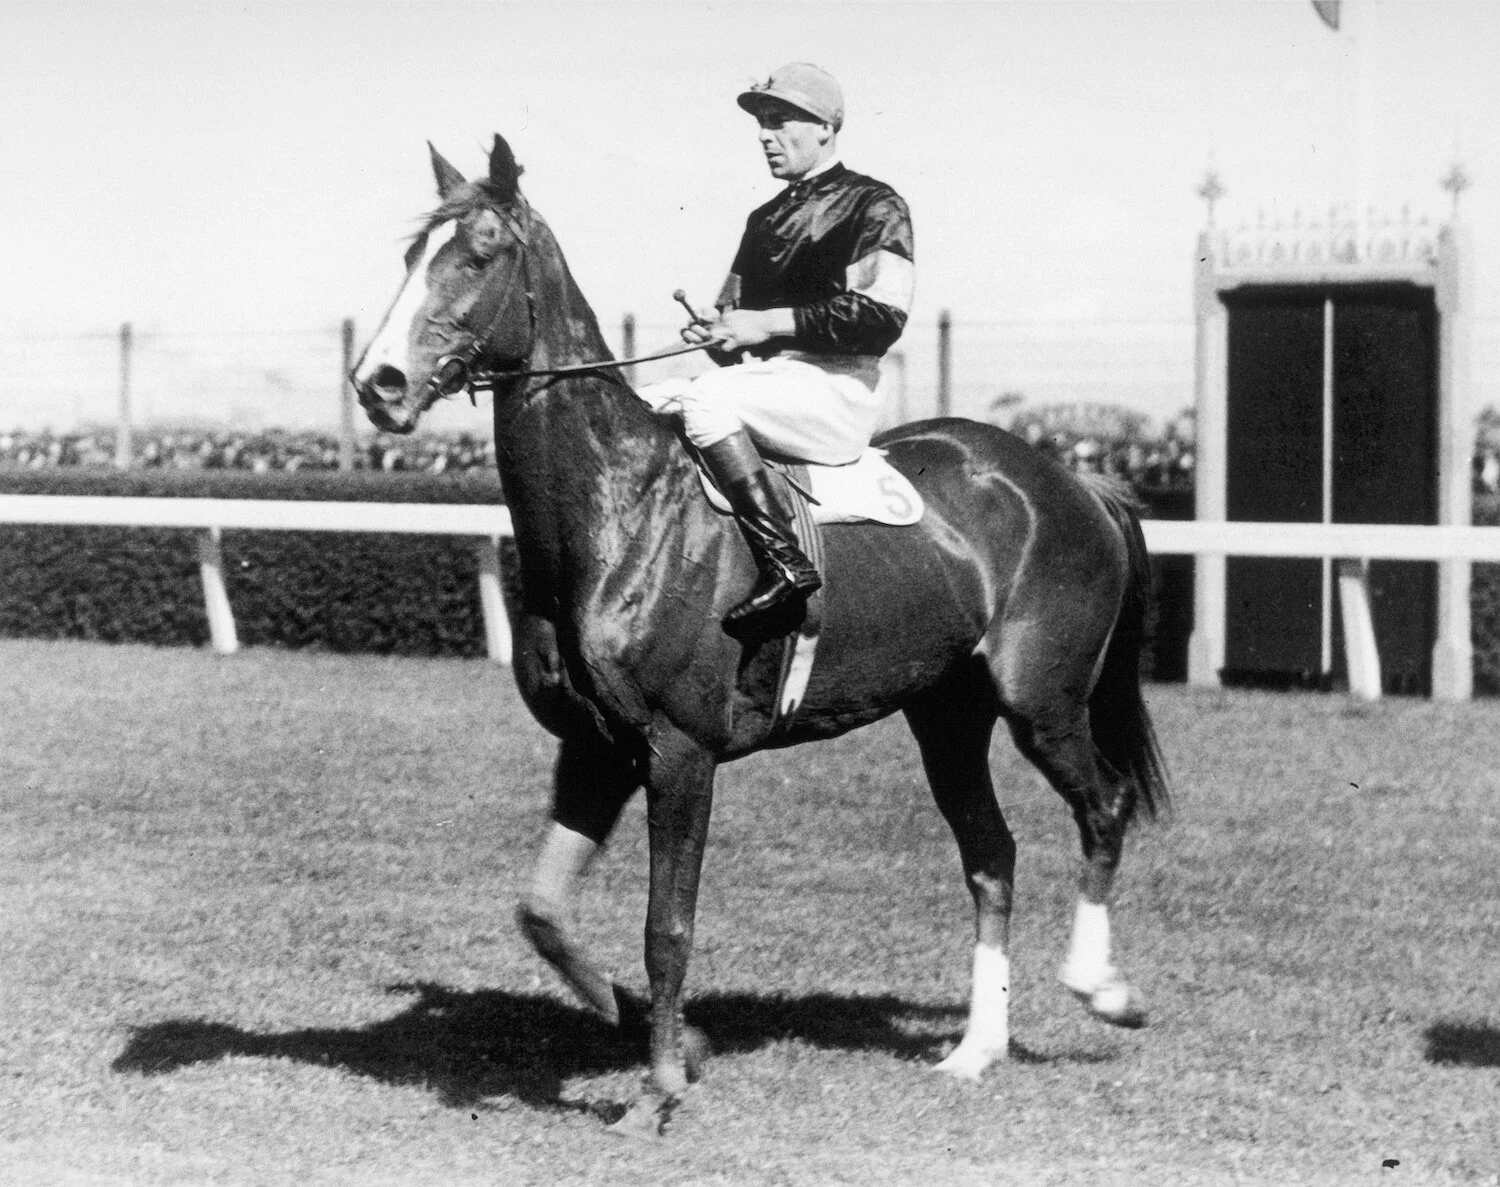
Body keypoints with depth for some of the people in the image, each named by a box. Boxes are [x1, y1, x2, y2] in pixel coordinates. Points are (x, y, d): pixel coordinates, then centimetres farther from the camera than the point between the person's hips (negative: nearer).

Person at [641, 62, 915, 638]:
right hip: (764, 384, 8)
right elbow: (734, 305, 29)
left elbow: (884, 314, -16)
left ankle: (783, 562, -36)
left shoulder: (874, 206, -2)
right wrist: (717, 329, 3)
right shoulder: (765, 219, 22)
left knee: (706, 399, -33)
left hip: (837, 389, -8)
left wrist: (769, 324, -16)